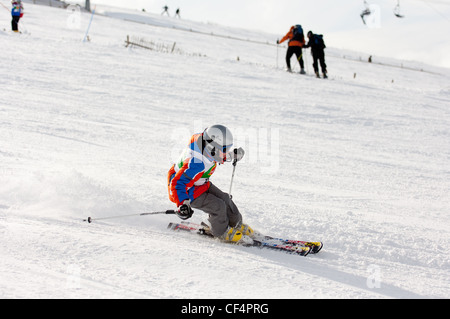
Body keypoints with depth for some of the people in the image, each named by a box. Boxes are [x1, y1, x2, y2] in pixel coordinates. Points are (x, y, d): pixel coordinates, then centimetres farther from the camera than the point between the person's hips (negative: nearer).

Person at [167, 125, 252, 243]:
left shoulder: (206, 147, -15)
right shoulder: (196, 164, -41)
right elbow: (178, 183, -39)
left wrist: (232, 155, 4)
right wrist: (182, 204, -49)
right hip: (188, 191, -9)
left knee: (224, 198, 11)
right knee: (218, 206, -13)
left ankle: (236, 224, 34)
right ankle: (222, 232, 14)